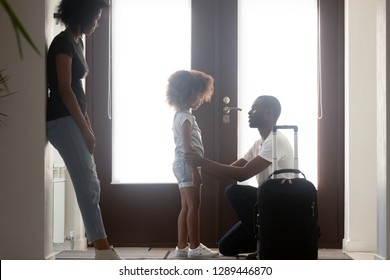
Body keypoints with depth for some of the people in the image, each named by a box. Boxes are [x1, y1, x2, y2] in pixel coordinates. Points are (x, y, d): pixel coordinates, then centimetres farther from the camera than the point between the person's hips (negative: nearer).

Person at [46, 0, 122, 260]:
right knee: (88, 185, -13)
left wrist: (87, 125, 15)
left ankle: (103, 249, 12)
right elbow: (64, 90, -17)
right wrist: (86, 128, -15)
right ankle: (103, 249, -12)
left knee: (90, 184, 8)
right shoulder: (63, 43, -12)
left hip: (73, 120, 10)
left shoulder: (76, 42, 16)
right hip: (62, 120, -10)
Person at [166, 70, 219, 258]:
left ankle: (182, 246, 11)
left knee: (186, 207, 9)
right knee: (194, 206, -8)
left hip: (182, 164, 10)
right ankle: (195, 247, -6)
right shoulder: (186, 117, -13)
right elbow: (187, 145, -21)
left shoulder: (181, 115, 19)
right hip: (187, 164, -10)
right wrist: (195, 169, -23)